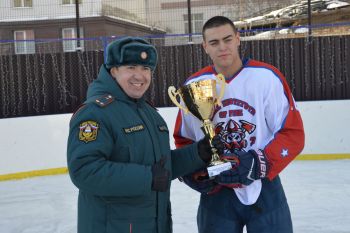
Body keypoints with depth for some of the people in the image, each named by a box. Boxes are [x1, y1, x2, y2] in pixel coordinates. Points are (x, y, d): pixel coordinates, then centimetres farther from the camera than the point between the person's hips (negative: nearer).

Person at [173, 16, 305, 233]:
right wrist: (194, 174, -8)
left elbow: (293, 133, -9)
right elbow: (183, 140, 8)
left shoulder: (268, 77, -10)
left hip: (264, 189, -1)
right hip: (215, 193, 2)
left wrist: (258, 164, -21)